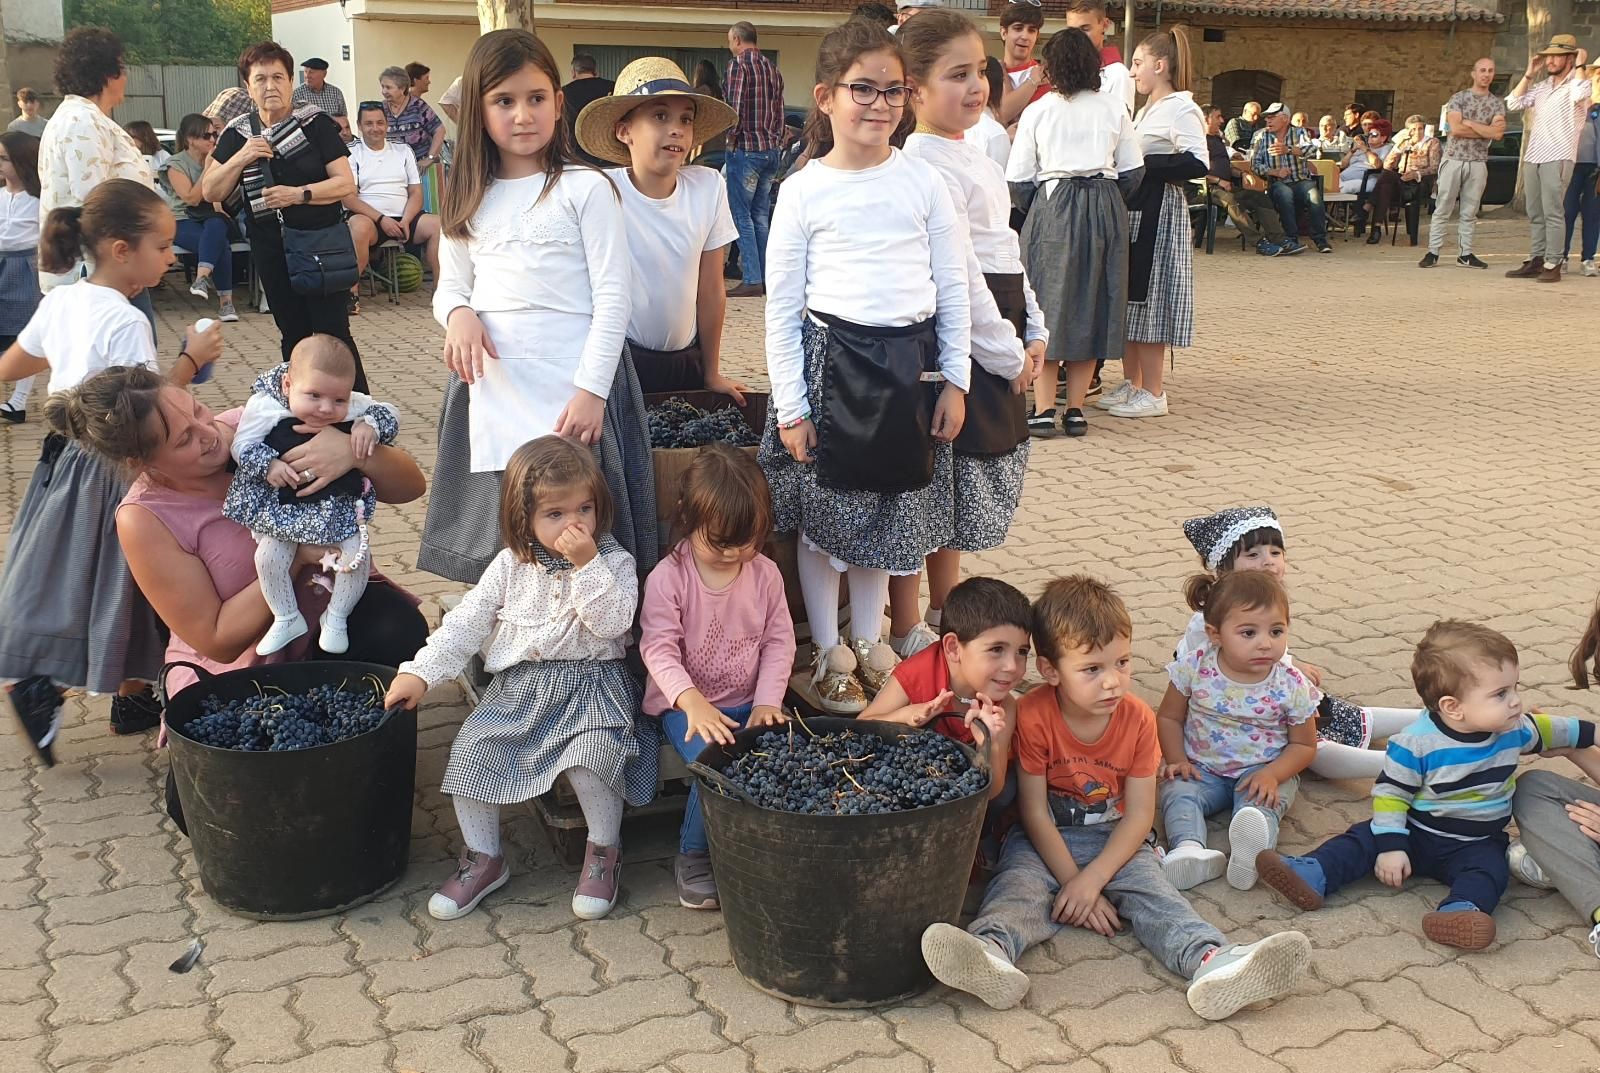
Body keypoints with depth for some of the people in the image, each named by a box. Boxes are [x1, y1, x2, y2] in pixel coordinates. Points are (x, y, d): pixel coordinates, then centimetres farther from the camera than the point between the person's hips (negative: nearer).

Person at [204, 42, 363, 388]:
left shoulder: (316, 124, -4)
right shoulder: (238, 134, 6)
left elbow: (346, 184, -10)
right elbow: (210, 192, 2)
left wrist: (298, 194, -23)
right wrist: (241, 158, -13)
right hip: (271, 250, 4)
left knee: (332, 331, -8)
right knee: (292, 334, 12)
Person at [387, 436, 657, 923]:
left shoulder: (613, 560, -2)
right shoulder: (511, 566, 5)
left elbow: (613, 622, -16)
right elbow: (466, 621, 4)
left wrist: (587, 565, -23)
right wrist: (420, 672, -5)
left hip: (592, 683, -3)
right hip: (519, 684, 3)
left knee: (593, 750, -30)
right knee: (470, 748, -16)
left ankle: (604, 849, -2)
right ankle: (483, 857, 5)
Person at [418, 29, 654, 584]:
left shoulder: (586, 189, -3)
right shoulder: (470, 199, 11)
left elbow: (612, 298, -6)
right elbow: (450, 287, 18)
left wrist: (592, 390, -14)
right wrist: (457, 313, -7)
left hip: (571, 381, -4)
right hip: (491, 384, 4)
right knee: (496, 532, 9)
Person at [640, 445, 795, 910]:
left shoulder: (765, 574, 2)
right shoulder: (668, 577, -10)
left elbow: (778, 642, 3)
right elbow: (659, 648, -17)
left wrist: (768, 701, -13)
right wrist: (693, 702, -33)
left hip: (748, 702, 4)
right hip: (686, 704, -3)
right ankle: (693, 856, -4)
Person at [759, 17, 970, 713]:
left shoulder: (923, 181, 2)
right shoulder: (804, 191, -4)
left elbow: (953, 287, 6)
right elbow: (781, 306, -2)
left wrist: (955, 380, 1)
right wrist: (791, 406, -6)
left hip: (908, 366, 2)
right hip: (830, 363, -2)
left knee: (888, 515, 14)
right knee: (823, 517, 6)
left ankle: (869, 642, 31)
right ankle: (828, 654, 22)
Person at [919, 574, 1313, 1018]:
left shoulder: (1138, 719, -6)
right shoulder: (1033, 716, -13)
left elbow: (1140, 814, -8)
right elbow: (1034, 812, -10)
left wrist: (1092, 879, -20)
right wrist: (1072, 881, -17)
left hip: (1115, 843, 2)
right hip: (1044, 842, -2)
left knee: (1154, 894, -24)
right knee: (1019, 887, -30)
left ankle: (1213, 963, -48)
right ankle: (991, 953, -60)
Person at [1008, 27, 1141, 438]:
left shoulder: (1038, 111, -1)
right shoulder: (1114, 109, 4)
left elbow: (1018, 178, -2)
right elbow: (1133, 171, 5)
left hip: (1053, 207, -2)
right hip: (1105, 210, 2)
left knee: (1048, 300, 3)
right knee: (1092, 303, 8)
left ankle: (1043, 409, -2)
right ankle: (1076, 408, 10)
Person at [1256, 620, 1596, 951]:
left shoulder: (1514, 729, -5)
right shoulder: (1416, 743, -21)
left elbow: (1545, 730, 19)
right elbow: (1390, 793, -14)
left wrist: (1588, 732, 25)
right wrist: (1390, 846, -19)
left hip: (1477, 845, 2)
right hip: (1415, 833, -2)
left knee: (1489, 870, -28)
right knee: (1365, 838, -19)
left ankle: (1460, 912, -53)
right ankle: (1310, 875, -32)